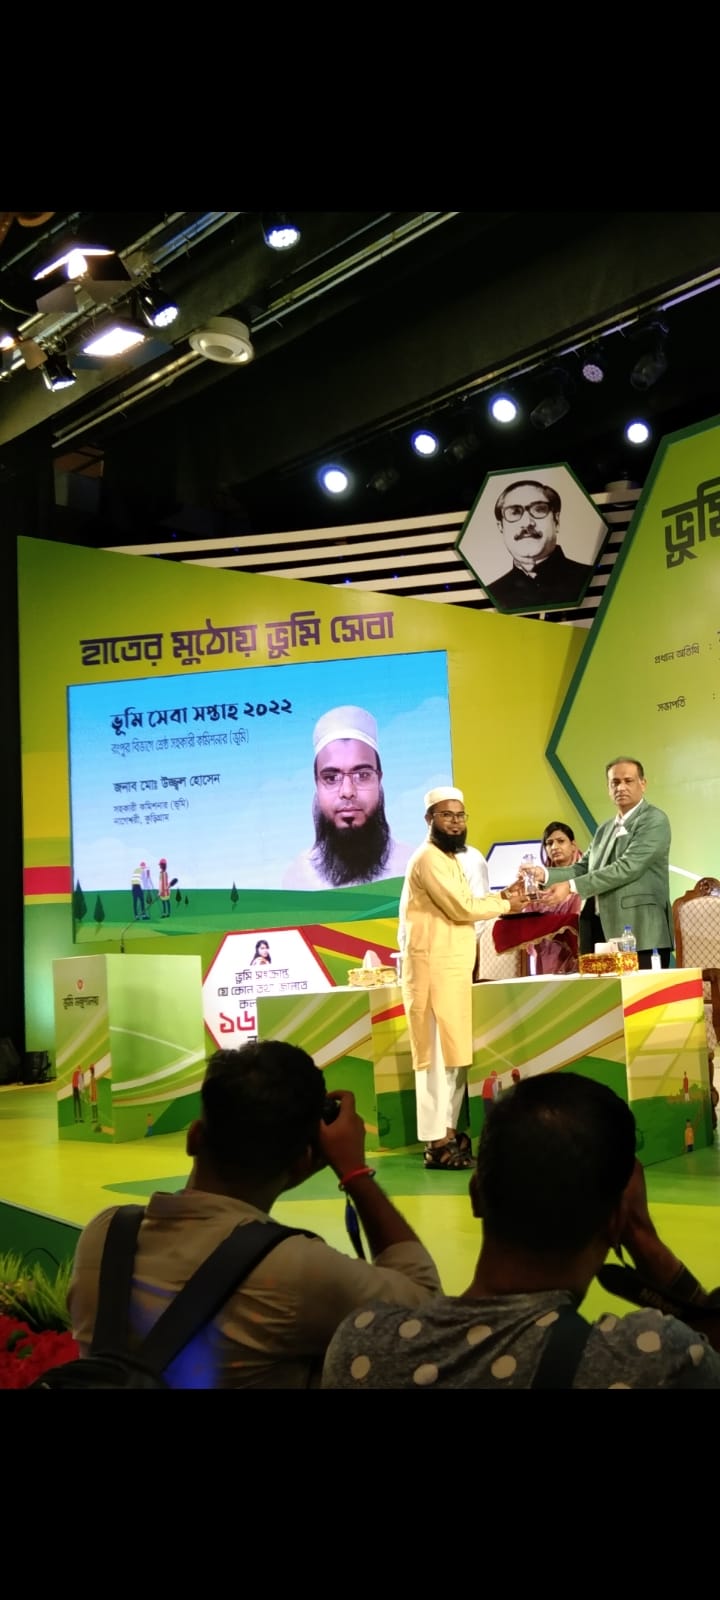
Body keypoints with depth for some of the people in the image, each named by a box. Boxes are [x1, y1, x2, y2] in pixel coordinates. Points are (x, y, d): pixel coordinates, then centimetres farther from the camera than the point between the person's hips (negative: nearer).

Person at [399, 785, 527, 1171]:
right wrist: (505, 905, -4)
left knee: (454, 1052, 11)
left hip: (452, 967, 10)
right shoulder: (429, 858, -12)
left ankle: (448, 1131, 16)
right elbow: (462, 908, -18)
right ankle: (436, 1143, -8)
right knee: (437, 1053, -9)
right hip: (433, 967, -10)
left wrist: (501, 896, 7)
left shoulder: (448, 859, 21)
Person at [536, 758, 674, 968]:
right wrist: (544, 874, -2)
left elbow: (628, 867, -15)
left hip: (640, 934, -7)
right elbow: (582, 869, 17)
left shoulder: (654, 820, -3)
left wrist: (572, 886, -18)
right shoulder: (605, 829, 22)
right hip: (602, 933, 7)